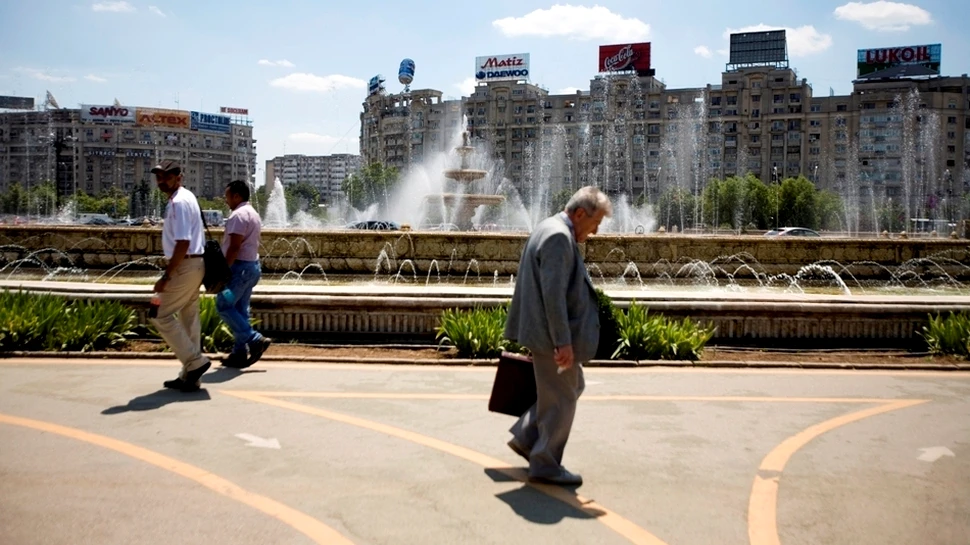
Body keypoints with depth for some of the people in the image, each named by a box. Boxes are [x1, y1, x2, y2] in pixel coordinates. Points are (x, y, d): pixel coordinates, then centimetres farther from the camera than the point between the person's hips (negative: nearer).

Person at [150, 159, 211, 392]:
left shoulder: (179, 202, -16)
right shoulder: (186, 197, 15)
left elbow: (182, 243, -23)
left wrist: (166, 276, -22)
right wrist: (171, 272, 22)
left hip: (185, 267, -10)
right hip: (194, 265, 10)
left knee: (162, 316, -5)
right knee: (189, 319, 12)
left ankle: (195, 361, -3)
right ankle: (190, 375, 18)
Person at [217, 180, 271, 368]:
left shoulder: (239, 215, -14)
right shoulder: (253, 213, 18)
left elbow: (234, 247, -21)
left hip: (240, 267, -10)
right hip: (252, 266, 10)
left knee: (224, 306, -6)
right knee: (240, 309, 10)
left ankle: (255, 340, -10)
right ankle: (239, 353, 11)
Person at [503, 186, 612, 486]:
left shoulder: (550, 229, 14)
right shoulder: (559, 237, -20)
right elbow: (553, 295, -26)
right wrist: (563, 342, -24)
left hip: (545, 333, 11)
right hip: (552, 336, -11)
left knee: (573, 387, 22)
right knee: (560, 400, 2)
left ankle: (525, 437, 27)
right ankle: (545, 466, 16)